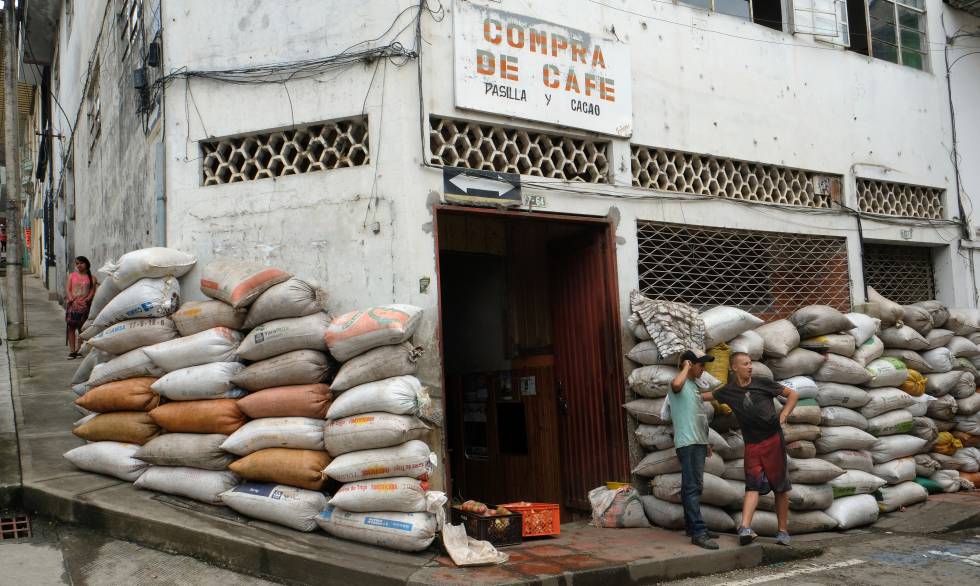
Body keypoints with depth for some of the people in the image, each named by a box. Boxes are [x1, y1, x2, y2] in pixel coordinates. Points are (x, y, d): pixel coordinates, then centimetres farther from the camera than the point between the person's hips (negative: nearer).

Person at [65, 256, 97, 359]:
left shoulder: (91, 278, 7)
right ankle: (72, 351, 1)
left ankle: (79, 350, 1)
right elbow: (68, 289, 5)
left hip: (84, 304, -1)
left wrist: (86, 300, -15)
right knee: (71, 327, -1)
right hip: (73, 303, 1)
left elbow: (92, 291, 1)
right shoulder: (72, 276, 11)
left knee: (82, 327, -2)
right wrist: (72, 300, -11)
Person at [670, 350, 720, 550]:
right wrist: (686, 367, -19)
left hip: (698, 442, 10)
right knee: (692, 487, -12)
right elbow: (676, 385, -36)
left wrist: (705, 442, 23)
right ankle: (698, 532, -15)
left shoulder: (693, 385, 20)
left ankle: (692, 526, 22)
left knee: (695, 486, 14)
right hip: (687, 443, -10)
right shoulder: (679, 382, -8)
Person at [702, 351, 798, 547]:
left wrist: (782, 416, -2)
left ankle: (783, 531, 12)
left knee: (781, 487, 4)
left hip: (773, 440, -1)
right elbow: (706, 396, 21)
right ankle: (745, 528, -21)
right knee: (753, 486, -10)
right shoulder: (729, 391, 5)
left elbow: (792, 394, 7)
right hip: (752, 445, 1)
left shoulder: (762, 383, -1)